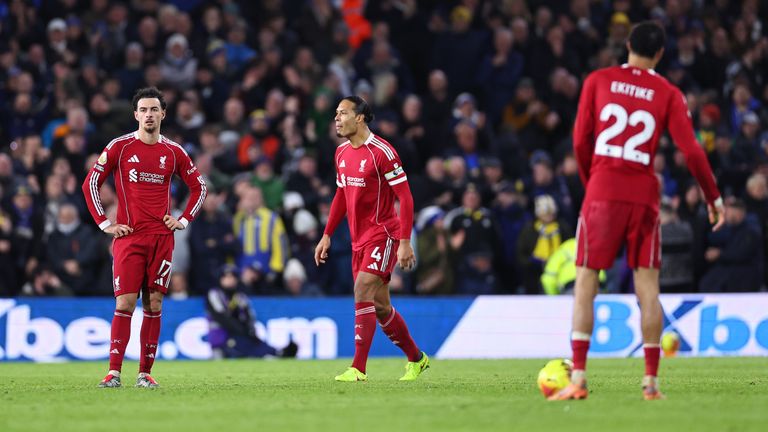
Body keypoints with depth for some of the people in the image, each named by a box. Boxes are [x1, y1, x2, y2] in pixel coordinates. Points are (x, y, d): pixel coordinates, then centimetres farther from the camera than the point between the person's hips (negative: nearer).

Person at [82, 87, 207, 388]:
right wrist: (104, 223, -2)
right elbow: (90, 184, 3)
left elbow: (199, 187, 19)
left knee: (154, 304, 1)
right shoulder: (120, 147, 1)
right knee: (125, 304, -10)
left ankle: (145, 373, 6)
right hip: (128, 237, -2)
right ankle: (114, 372, -10)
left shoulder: (174, 152, 8)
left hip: (162, 237, 2)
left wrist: (183, 220, 7)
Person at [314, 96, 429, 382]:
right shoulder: (341, 153, 9)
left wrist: (405, 242, -20)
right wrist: (327, 235, 18)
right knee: (380, 305, 12)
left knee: (362, 291, -20)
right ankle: (416, 358, 28)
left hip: (383, 234, -8)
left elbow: (405, 197, -15)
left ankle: (358, 369, -20)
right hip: (359, 239, 8)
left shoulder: (381, 152, -15)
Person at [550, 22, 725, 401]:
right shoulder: (668, 94, 3)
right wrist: (713, 197, 8)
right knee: (647, 284, 6)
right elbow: (691, 150, -2)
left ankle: (578, 378, -9)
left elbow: (580, 140, 4)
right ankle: (651, 381, 3)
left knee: (585, 283, 1)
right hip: (644, 195, 0)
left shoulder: (598, 81, 4)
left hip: (602, 190, 0)